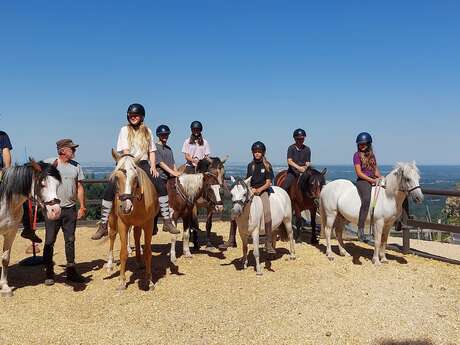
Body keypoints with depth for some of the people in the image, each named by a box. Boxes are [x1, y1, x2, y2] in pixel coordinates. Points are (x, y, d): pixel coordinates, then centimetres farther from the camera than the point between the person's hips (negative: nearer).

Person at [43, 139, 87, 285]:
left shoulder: (76, 166, 6)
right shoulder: (48, 163, -2)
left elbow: (79, 187, 7)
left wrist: (82, 206, 3)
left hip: (70, 209, 3)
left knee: (70, 240, 10)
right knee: (49, 241, 4)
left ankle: (71, 270, 20)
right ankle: (48, 273, 15)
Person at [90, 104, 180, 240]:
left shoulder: (147, 131, 12)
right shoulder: (124, 130, 5)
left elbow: (152, 151, 10)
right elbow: (125, 151, -5)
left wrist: (153, 167, -3)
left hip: (143, 164, 2)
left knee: (161, 187, -17)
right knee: (109, 191, -16)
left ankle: (167, 221, -10)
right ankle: (103, 226, -6)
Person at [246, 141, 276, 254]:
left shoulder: (267, 165, 4)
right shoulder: (250, 165, 14)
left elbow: (268, 183, -1)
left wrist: (258, 190, -15)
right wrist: (250, 188, -5)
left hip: (263, 191, -4)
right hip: (251, 191, 4)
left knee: (267, 212, -29)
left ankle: (268, 244, -25)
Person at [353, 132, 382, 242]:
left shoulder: (371, 155, 19)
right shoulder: (357, 155, -1)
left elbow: (376, 171, 20)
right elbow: (359, 173, -9)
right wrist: (372, 180, -15)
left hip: (373, 181, 8)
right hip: (362, 181, -8)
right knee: (366, 199, -33)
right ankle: (360, 230, -35)